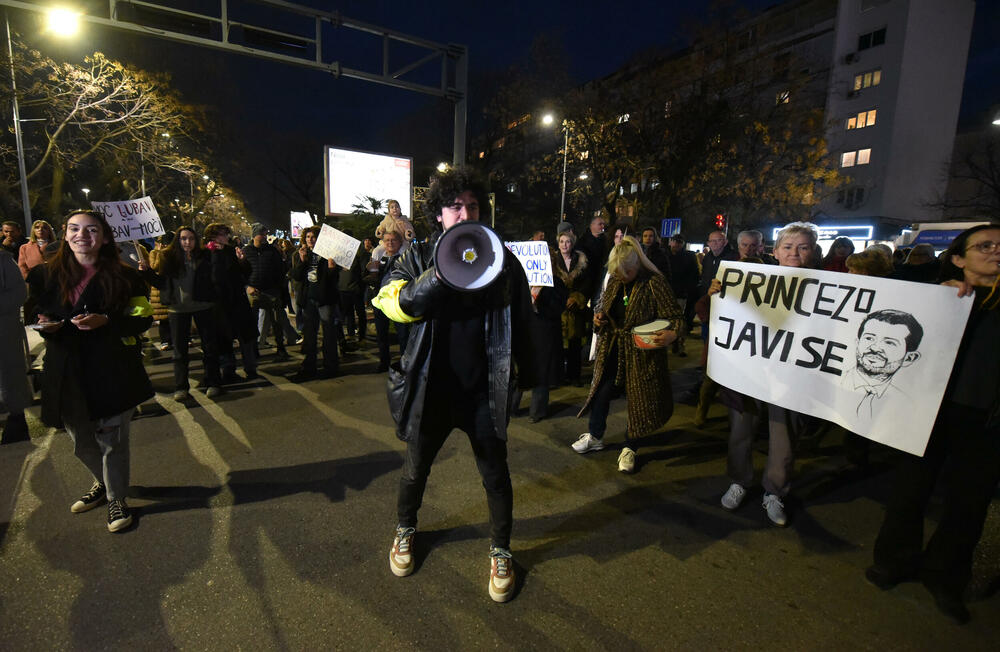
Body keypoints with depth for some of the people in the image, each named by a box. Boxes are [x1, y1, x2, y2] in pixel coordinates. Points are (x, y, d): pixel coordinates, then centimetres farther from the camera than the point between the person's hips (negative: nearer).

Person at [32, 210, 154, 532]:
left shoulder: (123, 277, -3)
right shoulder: (49, 275, 8)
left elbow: (143, 318, -5)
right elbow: (36, 314, 17)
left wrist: (105, 321, -20)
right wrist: (45, 326, -6)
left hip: (112, 371, -4)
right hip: (67, 373, 4)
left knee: (112, 439, 3)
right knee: (81, 441, 16)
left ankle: (116, 498, 22)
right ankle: (103, 482, 43)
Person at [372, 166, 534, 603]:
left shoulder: (501, 259, 1)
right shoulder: (419, 258, 0)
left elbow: (521, 321, 6)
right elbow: (395, 303, -17)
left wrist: (527, 374, 7)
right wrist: (440, 274, -31)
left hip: (486, 389, 0)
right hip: (432, 386, 1)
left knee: (495, 473, 10)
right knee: (416, 468, 18)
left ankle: (501, 551, 34)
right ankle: (405, 529, 47)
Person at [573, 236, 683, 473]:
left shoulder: (654, 282, -17)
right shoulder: (614, 281, 2)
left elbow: (675, 316, -15)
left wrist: (672, 334, -36)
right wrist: (599, 316, -3)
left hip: (641, 352, -5)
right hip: (611, 349, 6)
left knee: (638, 398, 7)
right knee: (601, 391, 13)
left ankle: (630, 449, 26)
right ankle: (595, 436, 36)